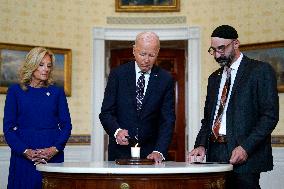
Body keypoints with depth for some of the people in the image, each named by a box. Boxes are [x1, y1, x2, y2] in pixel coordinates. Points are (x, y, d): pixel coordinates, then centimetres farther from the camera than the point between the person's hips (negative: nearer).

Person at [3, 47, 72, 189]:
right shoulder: (15, 91, 5)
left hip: (53, 156, 1)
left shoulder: (57, 92, 9)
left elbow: (66, 125, 6)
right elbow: (8, 127, 0)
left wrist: (55, 149, -10)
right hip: (23, 157, -1)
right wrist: (26, 151, -13)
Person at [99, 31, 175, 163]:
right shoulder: (117, 74, -1)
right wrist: (117, 131, -23)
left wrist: (159, 151, -18)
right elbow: (106, 112, -3)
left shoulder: (165, 79, 0)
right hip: (120, 151, 0)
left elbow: (167, 120, -5)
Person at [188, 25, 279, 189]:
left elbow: (270, 115, -8)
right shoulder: (214, 78, 20)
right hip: (215, 154, 5)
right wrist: (201, 145, 3)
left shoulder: (261, 70, -1)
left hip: (245, 156, -5)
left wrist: (246, 147, -17)